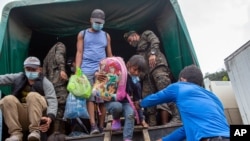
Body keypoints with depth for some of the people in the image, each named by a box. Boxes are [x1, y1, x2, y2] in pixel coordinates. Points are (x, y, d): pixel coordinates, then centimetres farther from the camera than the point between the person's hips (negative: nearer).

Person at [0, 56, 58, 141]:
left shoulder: (45, 82, 2)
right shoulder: (18, 77, 16)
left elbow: (52, 101, -13)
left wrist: (50, 117, -31)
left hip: (38, 115, -3)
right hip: (20, 118, 3)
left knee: (33, 95, -28)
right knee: (8, 99, -21)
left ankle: (35, 131, -32)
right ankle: (16, 133, -25)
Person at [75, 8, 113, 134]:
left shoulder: (106, 35, 17)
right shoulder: (82, 34, 12)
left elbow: (109, 55, 16)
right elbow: (79, 52, 5)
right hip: (87, 69, -1)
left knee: (102, 99, -3)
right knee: (89, 97, -8)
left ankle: (101, 126, 2)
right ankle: (93, 125, -11)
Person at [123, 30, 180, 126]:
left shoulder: (146, 34, 18)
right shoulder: (138, 49, 37)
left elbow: (155, 41, -3)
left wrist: (152, 53, -19)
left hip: (157, 65, -8)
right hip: (147, 71, 8)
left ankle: (176, 117, -23)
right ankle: (152, 124, -3)